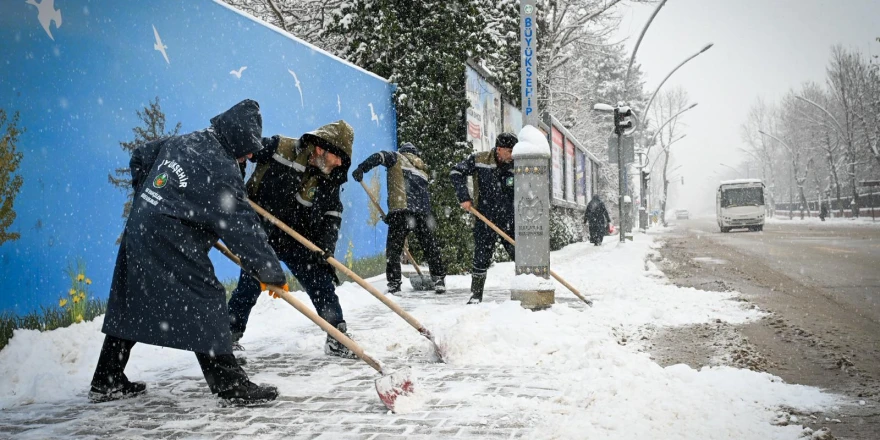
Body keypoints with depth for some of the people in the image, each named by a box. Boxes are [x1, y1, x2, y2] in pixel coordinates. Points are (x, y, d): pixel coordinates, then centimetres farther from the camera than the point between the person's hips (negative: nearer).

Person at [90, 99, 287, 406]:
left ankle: (106, 382, 28)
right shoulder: (221, 170, -15)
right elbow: (242, 226, -16)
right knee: (204, 305, -6)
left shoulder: (181, 142, 11)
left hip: (138, 229, 9)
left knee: (129, 306, 16)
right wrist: (272, 273, -11)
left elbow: (140, 157, 26)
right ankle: (231, 385, -5)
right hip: (170, 244, -9)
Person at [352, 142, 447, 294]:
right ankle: (439, 279, 16)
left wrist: (361, 168, -11)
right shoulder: (422, 169, 29)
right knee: (430, 247, 15)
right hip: (423, 211, 5)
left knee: (393, 247, 2)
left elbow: (379, 156, -5)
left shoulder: (397, 158, 14)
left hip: (401, 209, -4)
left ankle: (394, 283, -3)